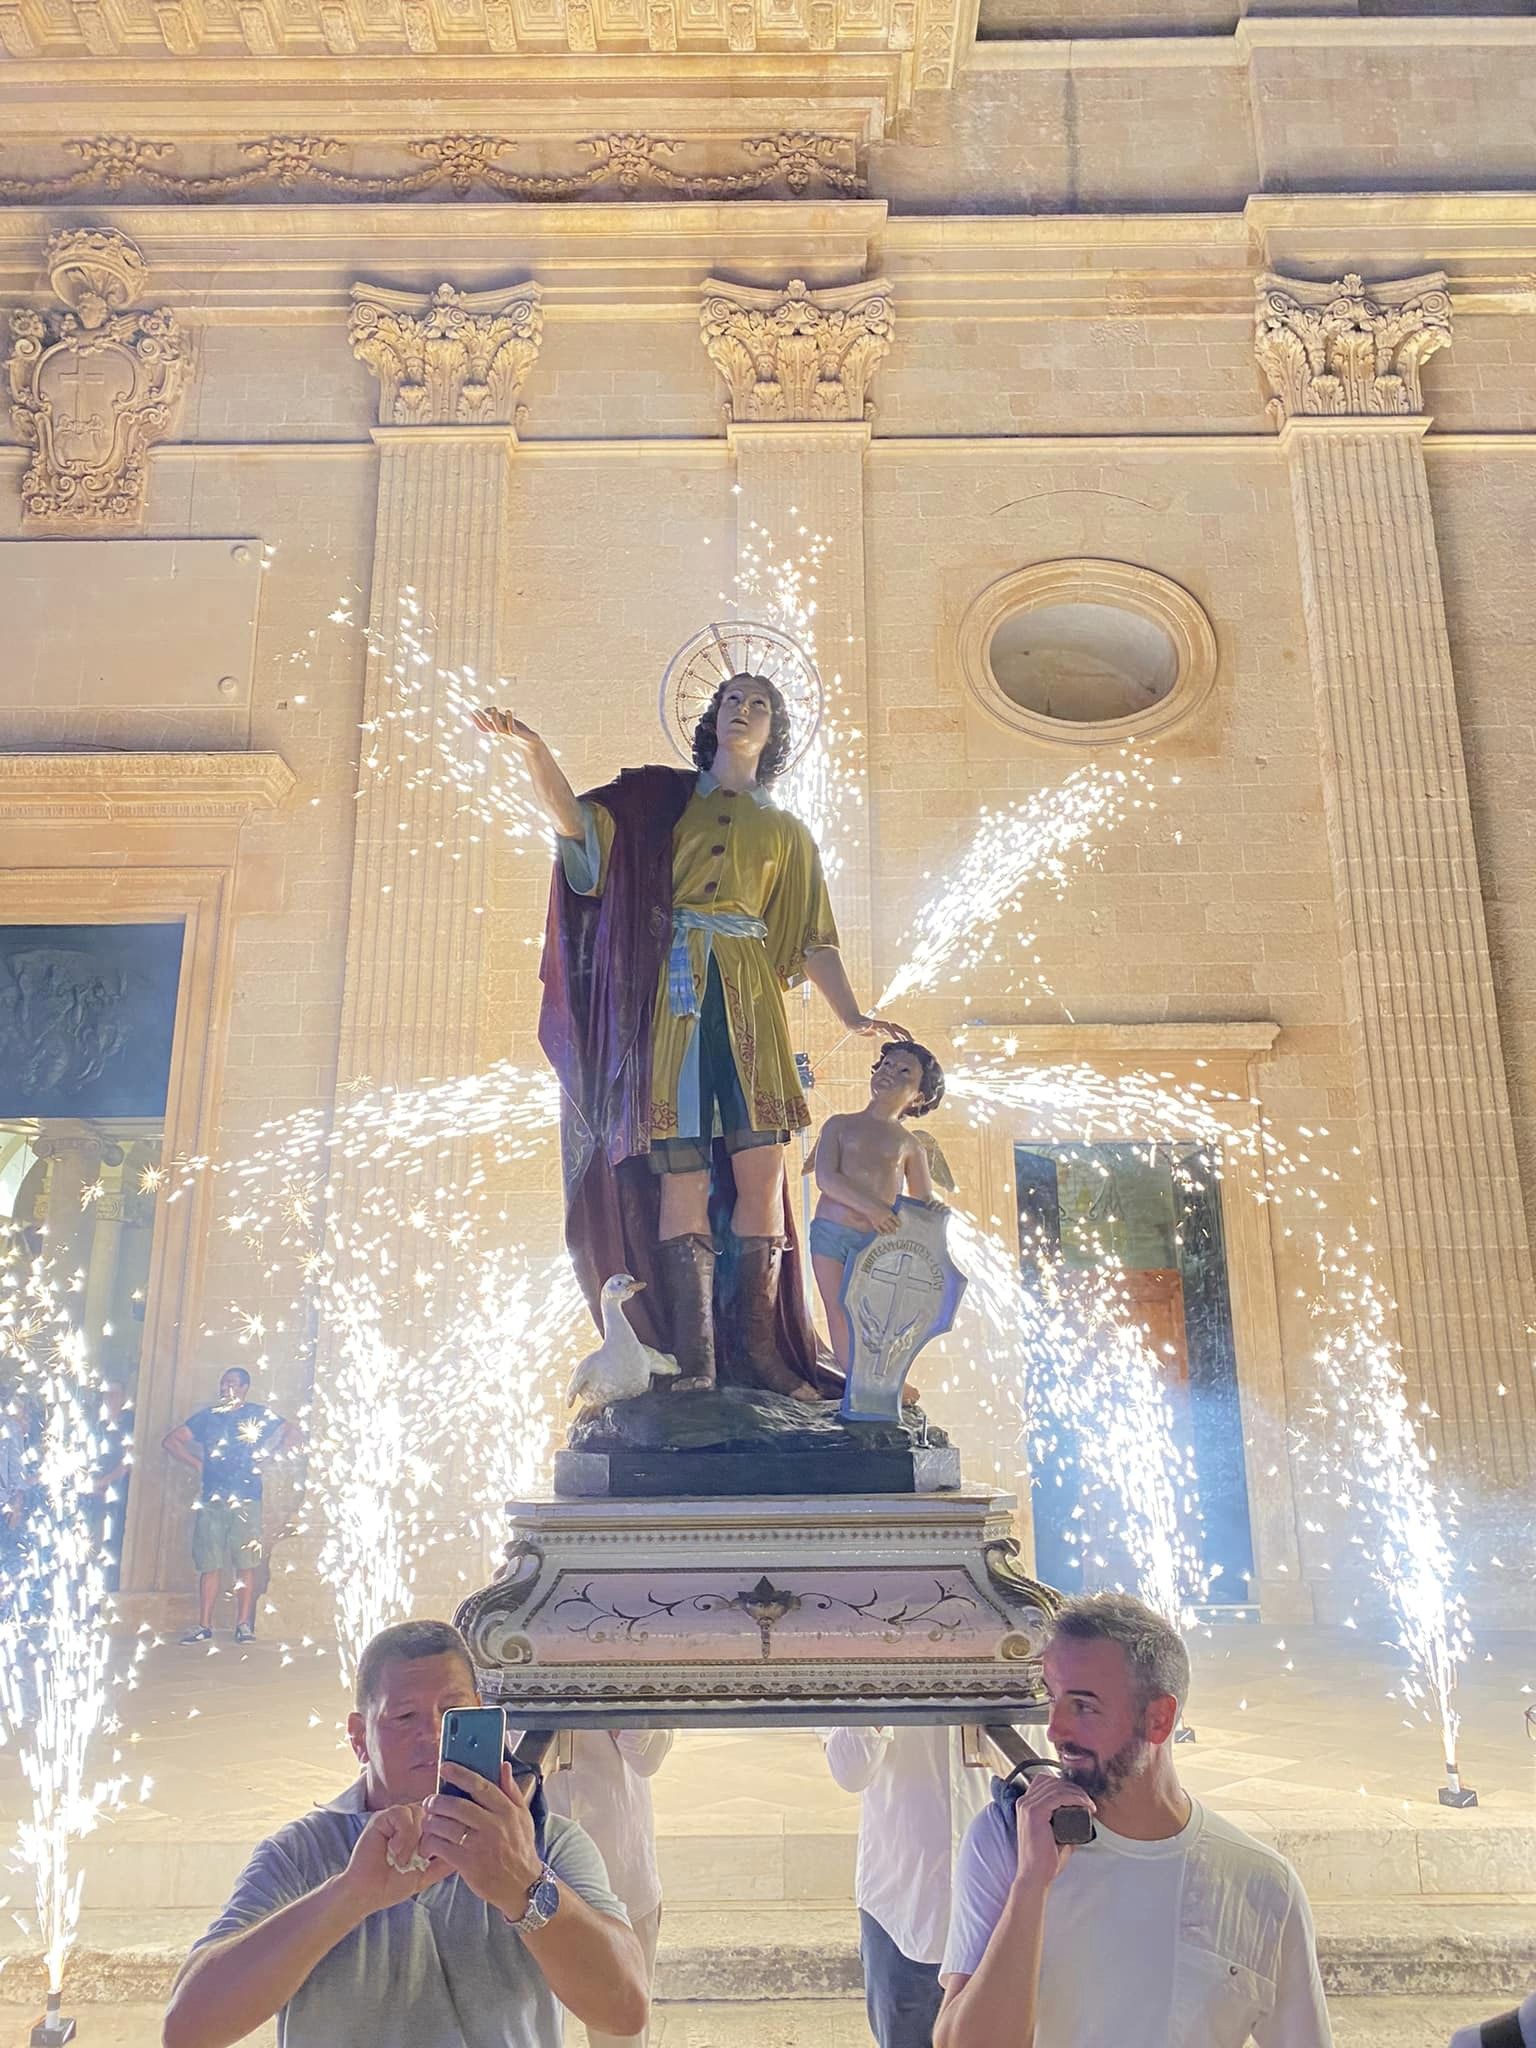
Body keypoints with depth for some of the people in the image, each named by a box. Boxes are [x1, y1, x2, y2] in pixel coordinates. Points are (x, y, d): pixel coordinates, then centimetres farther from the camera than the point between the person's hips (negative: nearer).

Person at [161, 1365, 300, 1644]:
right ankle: (204, 1626, 8)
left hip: (246, 1499, -2)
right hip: (210, 1499, 2)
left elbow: (293, 1433, 9)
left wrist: (268, 1455, 2)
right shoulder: (207, 1416, 13)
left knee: (246, 1564, -3)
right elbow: (172, 1441, 16)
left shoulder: (259, 1415, 7)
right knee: (208, 1566, 2)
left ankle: (244, 1625, 0)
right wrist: (196, 1463, 6)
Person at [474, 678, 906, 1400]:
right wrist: (533, 751, -17)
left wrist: (850, 1015, 2)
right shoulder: (660, 797, 16)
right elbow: (578, 824, 0)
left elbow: (813, 939, 15)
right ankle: (693, 1361, -7)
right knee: (682, 1177, -9)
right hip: (672, 999, -2)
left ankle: (755, 1346, -2)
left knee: (761, 1170, -9)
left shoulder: (786, 831, 21)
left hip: (748, 1002, 2)